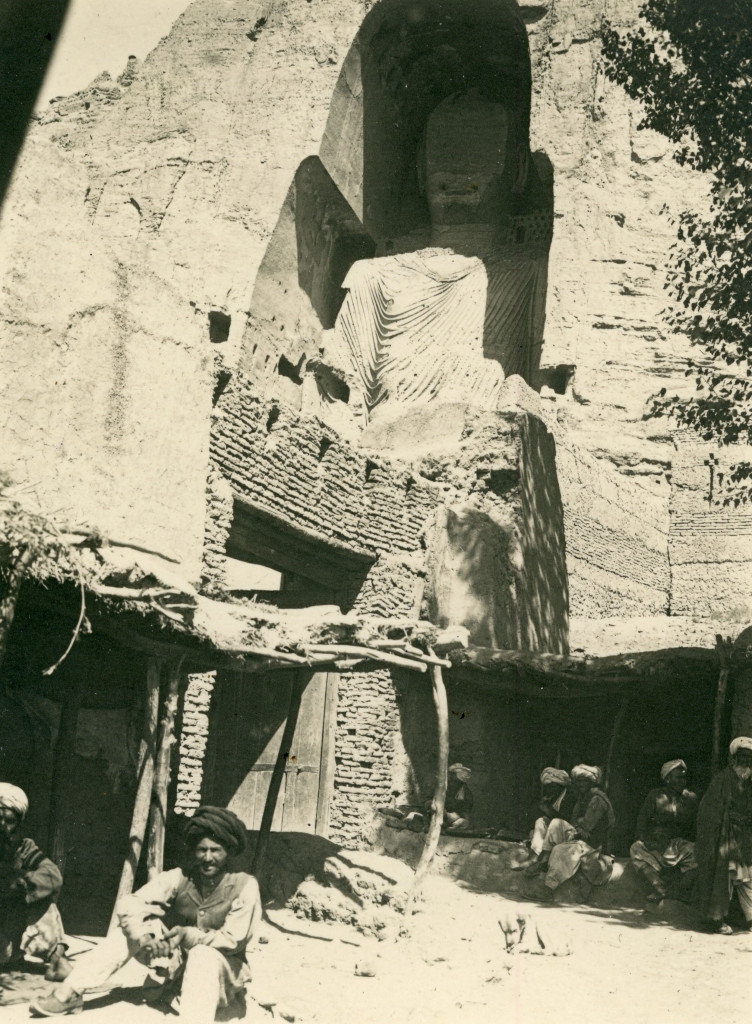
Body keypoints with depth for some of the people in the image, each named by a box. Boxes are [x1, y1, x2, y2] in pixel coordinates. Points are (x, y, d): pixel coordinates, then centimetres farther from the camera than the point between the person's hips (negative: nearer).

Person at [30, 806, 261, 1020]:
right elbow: (129, 905, -16)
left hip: (222, 969, -4)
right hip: (179, 962, 4)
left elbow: (234, 940, -19)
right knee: (134, 926, -15)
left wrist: (189, 935, -32)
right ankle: (71, 993, -16)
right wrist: (144, 937, -36)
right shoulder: (180, 878, -9)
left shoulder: (244, 886, -18)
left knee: (204, 955, -37)